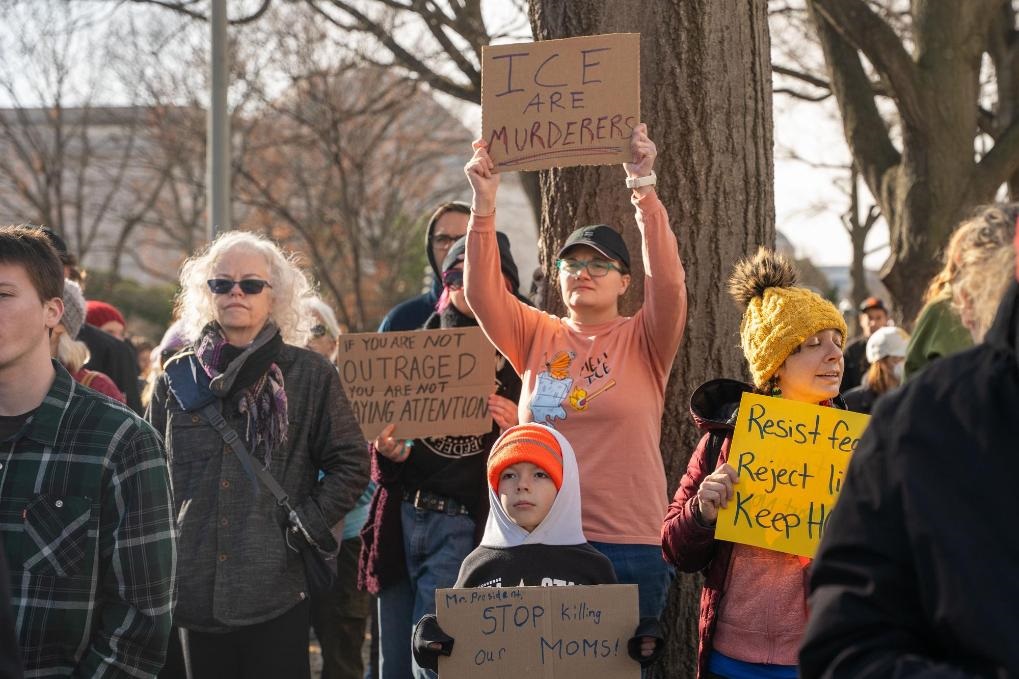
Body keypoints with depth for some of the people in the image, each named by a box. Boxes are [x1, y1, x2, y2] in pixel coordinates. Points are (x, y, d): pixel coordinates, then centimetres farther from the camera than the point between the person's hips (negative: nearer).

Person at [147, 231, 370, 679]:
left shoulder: (310, 375, 4)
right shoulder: (178, 378, 10)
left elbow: (349, 463, 5)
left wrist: (308, 527, -4)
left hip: (277, 588, -2)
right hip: (194, 588, 2)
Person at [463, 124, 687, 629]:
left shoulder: (643, 342, 2)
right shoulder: (537, 338, 9)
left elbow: (668, 282, -15)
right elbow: (482, 293, -4)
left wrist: (644, 189, -23)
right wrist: (484, 205, -15)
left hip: (628, 544, -2)